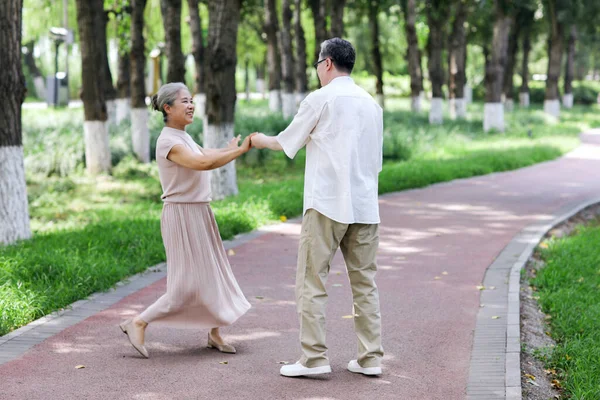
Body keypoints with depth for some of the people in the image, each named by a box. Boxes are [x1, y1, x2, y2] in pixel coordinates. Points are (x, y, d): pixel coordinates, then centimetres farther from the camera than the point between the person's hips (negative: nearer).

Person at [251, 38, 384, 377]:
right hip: (365, 205, 6)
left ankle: (314, 357, -3)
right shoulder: (372, 103, 12)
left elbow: (287, 143, 6)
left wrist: (261, 141, 25)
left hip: (327, 204, -5)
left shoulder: (320, 99, -4)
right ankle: (370, 358, 9)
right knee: (365, 282, 9)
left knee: (312, 281, 0)